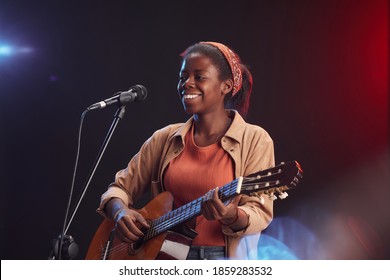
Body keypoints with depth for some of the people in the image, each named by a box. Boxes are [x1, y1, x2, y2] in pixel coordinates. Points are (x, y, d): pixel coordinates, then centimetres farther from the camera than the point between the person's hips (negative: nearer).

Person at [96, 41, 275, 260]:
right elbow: (121, 187, 17)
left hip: (224, 256, -2)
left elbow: (260, 213, -4)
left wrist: (231, 216, -25)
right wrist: (120, 212, -4)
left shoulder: (254, 140, 1)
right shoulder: (166, 139, 14)